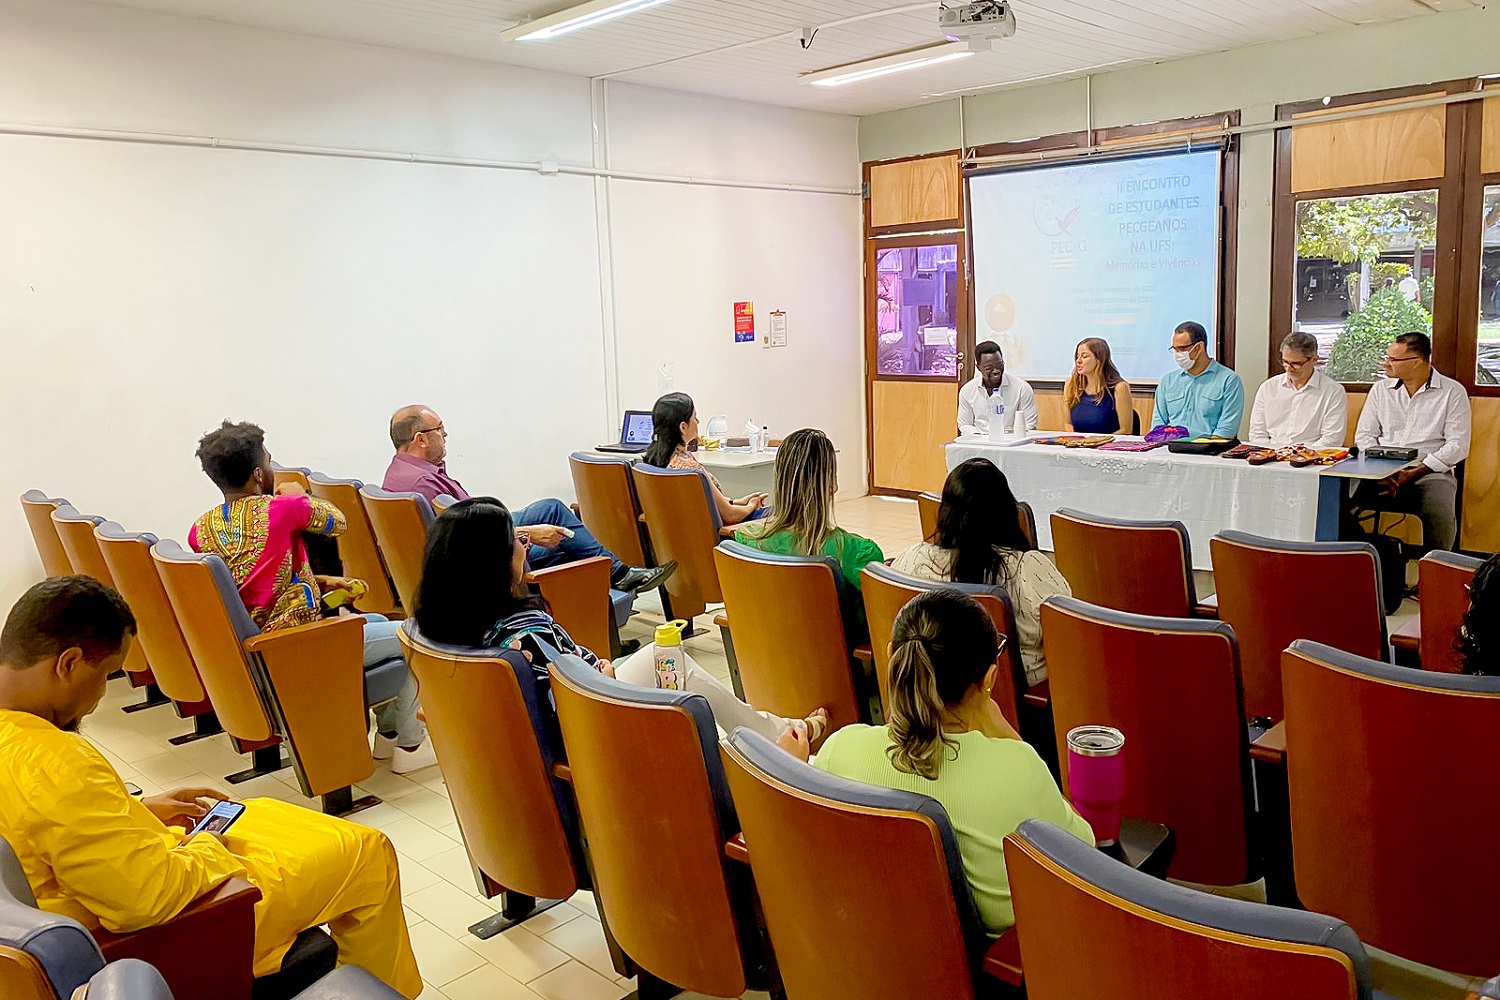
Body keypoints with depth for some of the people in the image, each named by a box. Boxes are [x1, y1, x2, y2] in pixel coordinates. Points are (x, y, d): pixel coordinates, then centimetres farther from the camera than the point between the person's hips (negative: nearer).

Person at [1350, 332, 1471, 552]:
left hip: (1430, 472, -3)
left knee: (1439, 515, -34)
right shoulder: (1380, 389, 14)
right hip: (1382, 471, 3)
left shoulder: (1453, 392, 2)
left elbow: (1458, 446, -4)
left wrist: (1413, 473, -14)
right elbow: (1364, 435, 11)